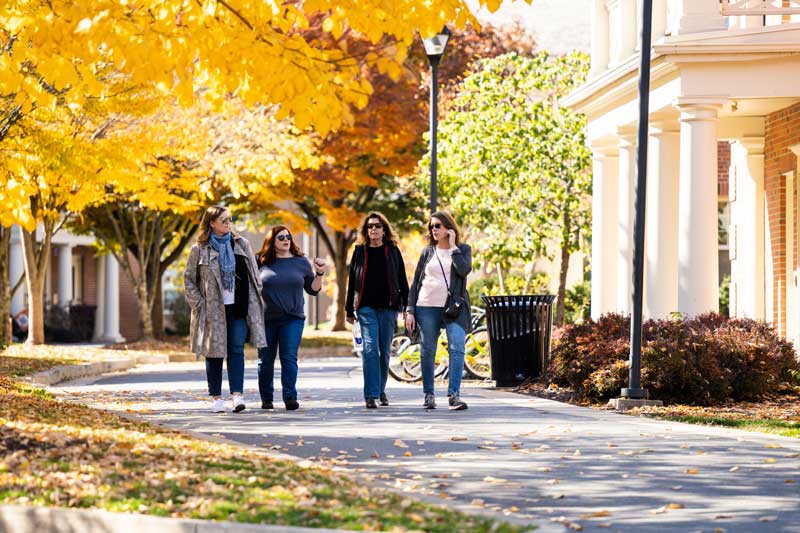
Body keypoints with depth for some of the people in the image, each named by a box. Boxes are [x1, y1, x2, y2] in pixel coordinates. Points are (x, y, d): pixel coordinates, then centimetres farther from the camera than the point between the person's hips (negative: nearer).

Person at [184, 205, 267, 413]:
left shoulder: (241, 244, 7)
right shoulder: (199, 250, 0)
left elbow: (254, 275, 11)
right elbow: (189, 279, 5)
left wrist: (254, 301, 5)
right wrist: (199, 303, -4)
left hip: (238, 308, 1)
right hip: (212, 310, -1)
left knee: (236, 350, -6)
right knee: (214, 352, 4)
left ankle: (236, 394, -10)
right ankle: (216, 396, 12)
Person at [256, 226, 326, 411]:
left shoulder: (301, 262, 6)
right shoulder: (261, 262, 2)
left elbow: (313, 290, 10)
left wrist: (319, 274, -3)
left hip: (292, 319, 0)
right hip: (266, 319, 0)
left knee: (289, 357, -9)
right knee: (265, 360, 6)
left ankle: (290, 397, -8)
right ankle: (266, 399, 16)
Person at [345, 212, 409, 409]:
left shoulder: (393, 251, 7)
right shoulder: (360, 252, 7)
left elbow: (402, 280, 8)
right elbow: (352, 281, 10)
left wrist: (408, 306, 3)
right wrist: (349, 310, 8)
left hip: (388, 307, 1)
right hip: (367, 307, -1)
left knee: (385, 350, 5)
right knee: (370, 349, -12)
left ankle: (381, 390, 21)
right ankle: (371, 395, -15)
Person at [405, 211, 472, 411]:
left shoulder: (462, 249, 7)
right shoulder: (428, 252, 11)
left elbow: (464, 269, -14)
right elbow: (416, 282, 11)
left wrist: (453, 246, -8)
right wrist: (410, 311, 4)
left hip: (454, 308, -2)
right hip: (427, 307, 2)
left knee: (457, 348, -16)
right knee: (427, 351, 3)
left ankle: (454, 394, -18)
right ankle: (428, 394, 14)